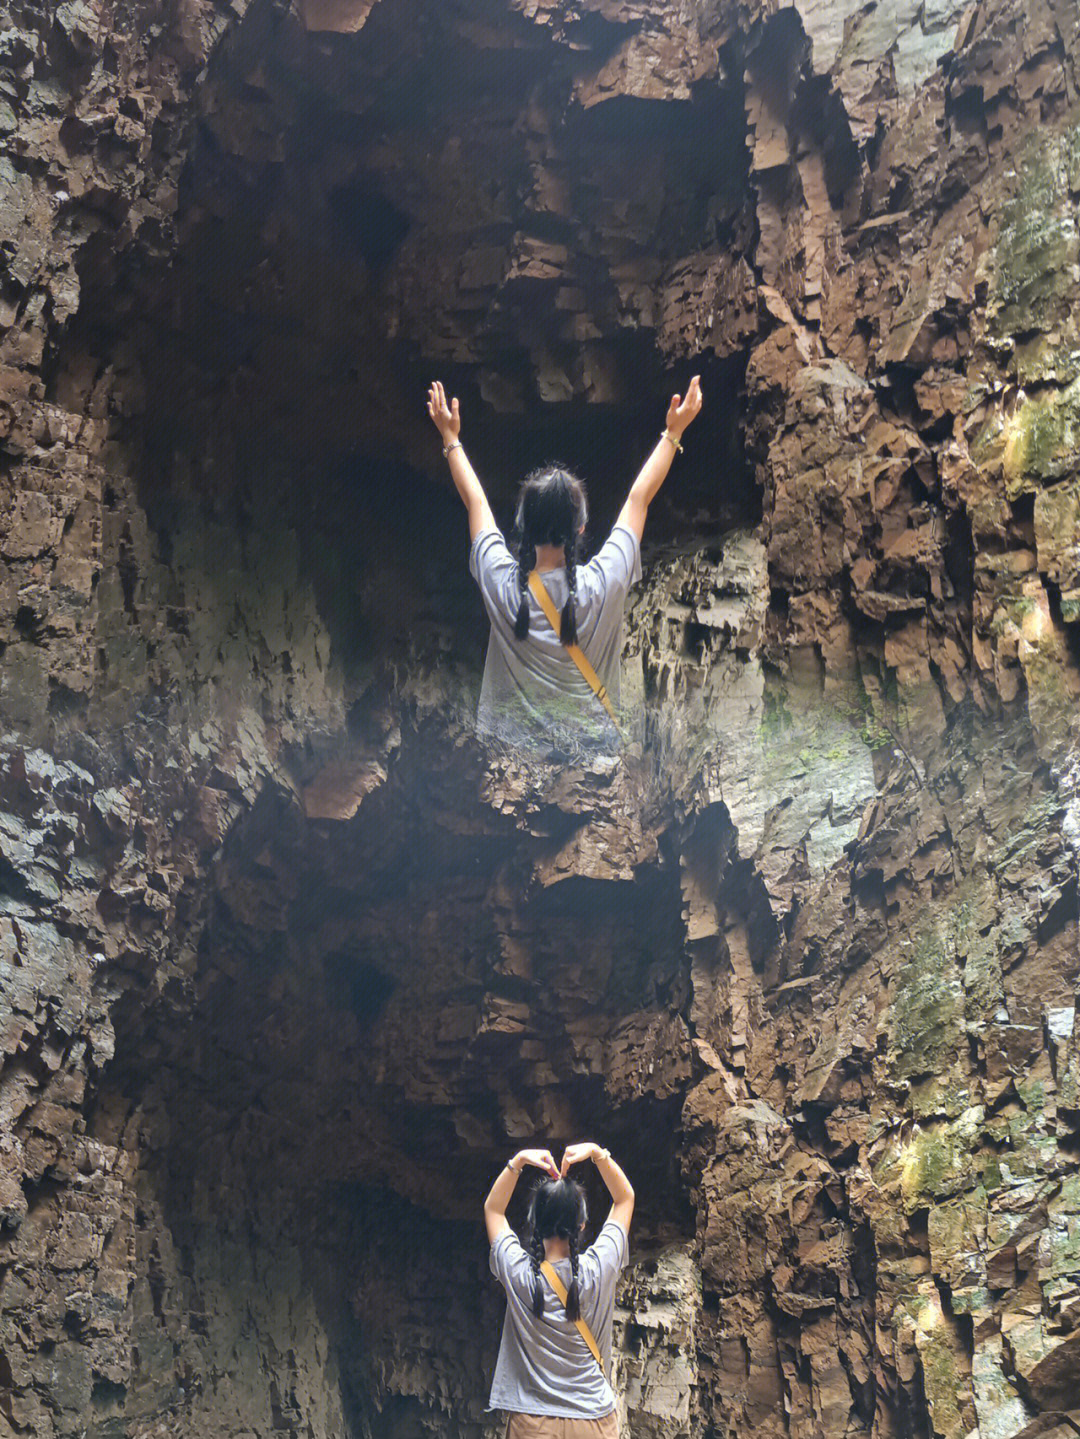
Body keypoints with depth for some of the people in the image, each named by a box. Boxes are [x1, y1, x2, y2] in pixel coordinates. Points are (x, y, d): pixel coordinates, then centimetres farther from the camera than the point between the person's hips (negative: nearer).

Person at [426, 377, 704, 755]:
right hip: (592, 749, -1)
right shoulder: (603, 585, -14)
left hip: (509, 746, 1)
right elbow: (639, 498, 0)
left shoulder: (502, 585, -11)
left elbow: (475, 501, 6)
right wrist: (673, 432, 14)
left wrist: (450, 437, 21)